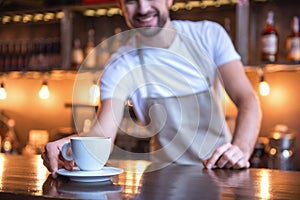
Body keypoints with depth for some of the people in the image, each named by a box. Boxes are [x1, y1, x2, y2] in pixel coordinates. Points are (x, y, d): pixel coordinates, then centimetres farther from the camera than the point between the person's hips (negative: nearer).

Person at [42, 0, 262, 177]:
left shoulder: (209, 35, -2)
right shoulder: (120, 68, -8)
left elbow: (247, 99, -8)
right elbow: (102, 134, -18)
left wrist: (241, 150, -28)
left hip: (221, 171, 1)